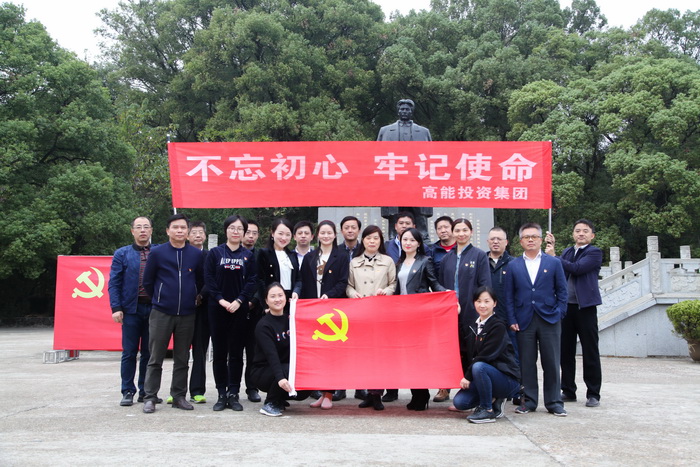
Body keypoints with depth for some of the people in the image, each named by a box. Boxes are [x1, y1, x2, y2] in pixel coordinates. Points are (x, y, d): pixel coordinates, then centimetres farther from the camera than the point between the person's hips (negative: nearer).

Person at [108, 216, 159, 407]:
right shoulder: (122, 254, 6)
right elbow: (114, 283, 2)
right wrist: (116, 308, -8)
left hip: (153, 309, 1)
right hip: (131, 310, -1)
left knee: (149, 353, 7)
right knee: (129, 353, 3)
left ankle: (146, 391, 17)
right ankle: (128, 391, 12)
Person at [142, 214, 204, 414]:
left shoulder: (196, 254, 3)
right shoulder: (157, 253, -2)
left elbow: (201, 281, 13)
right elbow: (147, 281, 6)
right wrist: (159, 300, 11)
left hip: (187, 315, 2)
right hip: (161, 314, -2)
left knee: (182, 359, 9)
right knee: (156, 358, 3)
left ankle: (179, 397, 18)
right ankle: (150, 397, 11)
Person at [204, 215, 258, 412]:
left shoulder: (248, 255, 7)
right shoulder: (215, 253, 4)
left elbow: (252, 281, 0)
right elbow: (208, 279, -1)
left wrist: (239, 301, -11)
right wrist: (221, 300, -12)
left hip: (239, 308, 0)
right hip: (217, 308, 0)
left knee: (236, 352, 2)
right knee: (219, 351, 3)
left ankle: (233, 394, 9)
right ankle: (222, 394, 10)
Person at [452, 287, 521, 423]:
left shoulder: (498, 326, -12)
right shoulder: (473, 327, 9)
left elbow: (487, 355, -18)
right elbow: (468, 355, 7)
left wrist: (468, 376, -16)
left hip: (507, 378, -6)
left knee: (478, 367, -34)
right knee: (459, 402, -15)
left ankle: (487, 410, -17)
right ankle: (494, 400, 10)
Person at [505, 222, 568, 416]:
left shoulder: (554, 262, 6)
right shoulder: (513, 266, 8)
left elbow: (562, 291, 7)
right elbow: (509, 295, 6)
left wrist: (559, 314, -2)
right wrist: (512, 320, -1)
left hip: (549, 320, -1)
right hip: (524, 320, 1)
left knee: (551, 363, 2)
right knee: (526, 363, 4)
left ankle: (554, 402, 12)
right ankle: (528, 401, 13)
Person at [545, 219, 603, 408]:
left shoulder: (594, 253, -2)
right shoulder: (567, 252, 17)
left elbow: (577, 269, -16)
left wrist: (553, 256, -12)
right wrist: (551, 246, -2)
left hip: (585, 307, -5)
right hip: (565, 306, 5)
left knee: (590, 352, 0)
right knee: (566, 351, 8)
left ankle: (593, 394, 7)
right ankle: (568, 391, 17)